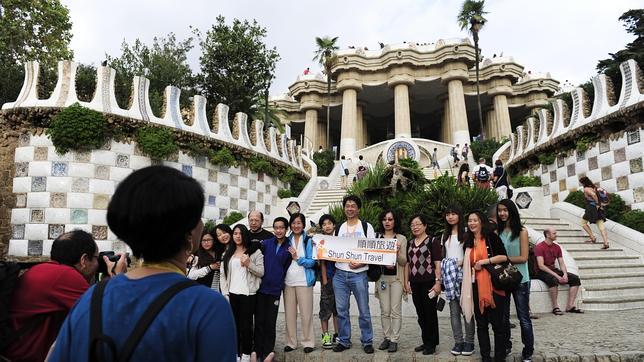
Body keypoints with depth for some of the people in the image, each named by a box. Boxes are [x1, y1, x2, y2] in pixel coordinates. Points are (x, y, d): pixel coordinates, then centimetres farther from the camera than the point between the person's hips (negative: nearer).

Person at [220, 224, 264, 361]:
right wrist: (225, 294, -1)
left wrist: (249, 264, -17)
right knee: (234, 325, 8)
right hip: (232, 294, 3)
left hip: (249, 294, -3)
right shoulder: (227, 253, 10)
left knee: (246, 325, 2)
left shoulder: (255, 251, 0)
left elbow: (261, 272, -3)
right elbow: (223, 275, 7)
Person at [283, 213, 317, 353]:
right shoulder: (287, 241, 9)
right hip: (288, 281, 3)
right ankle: (291, 342, 19)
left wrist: (297, 258, -13)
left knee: (306, 313, 1)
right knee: (289, 313, 8)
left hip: (304, 281, -3)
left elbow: (312, 262, -7)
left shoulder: (308, 240, -2)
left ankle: (308, 342, 13)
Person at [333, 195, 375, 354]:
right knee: (341, 310, 9)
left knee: (364, 311, 4)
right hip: (340, 274, 4)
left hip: (359, 274, -3)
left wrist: (361, 263, -16)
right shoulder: (339, 228, 13)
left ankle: (367, 341, 18)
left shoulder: (366, 227, 2)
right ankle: (344, 341, 22)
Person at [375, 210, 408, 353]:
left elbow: (404, 262, -1)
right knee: (385, 310, 6)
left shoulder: (401, 238, 2)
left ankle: (394, 340, 8)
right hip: (382, 277, 2)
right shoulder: (377, 237, 6)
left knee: (396, 310, 0)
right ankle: (387, 337, 18)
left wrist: (397, 253, -20)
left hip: (396, 277, -1)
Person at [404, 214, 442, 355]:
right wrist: (407, 282, 11)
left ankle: (432, 344, 13)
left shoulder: (432, 242, -4)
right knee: (421, 314, 12)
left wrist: (438, 282, -15)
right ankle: (425, 342, 25)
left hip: (429, 283, -6)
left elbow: (438, 264, -8)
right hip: (415, 284, 6)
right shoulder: (410, 244, 13)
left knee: (430, 313, 2)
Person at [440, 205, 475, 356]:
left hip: (463, 274, -5)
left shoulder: (466, 232, 0)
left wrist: (462, 262, -19)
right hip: (449, 277, 5)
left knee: (466, 308, -3)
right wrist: (441, 275, 11)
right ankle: (458, 341, 11)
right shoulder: (445, 235, 18)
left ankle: (469, 342, 7)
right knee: (454, 310, 5)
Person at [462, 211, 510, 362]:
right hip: (476, 286, 6)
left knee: (497, 323, 1)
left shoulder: (491, 237, -4)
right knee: (481, 324, 11)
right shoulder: (468, 241, 13)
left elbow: (504, 257, -12)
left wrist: (484, 261, -16)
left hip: (493, 285, -6)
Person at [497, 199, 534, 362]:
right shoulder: (497, 232, 2)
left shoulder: (522, 231, -8)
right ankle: (505, 346, 31)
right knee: (503, 316, 15)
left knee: (523, 318, 5)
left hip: (520, 280, -3)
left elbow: (523, 258, -12)